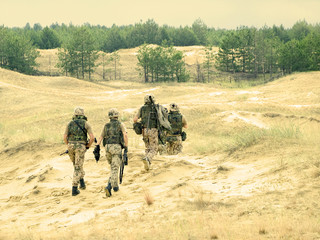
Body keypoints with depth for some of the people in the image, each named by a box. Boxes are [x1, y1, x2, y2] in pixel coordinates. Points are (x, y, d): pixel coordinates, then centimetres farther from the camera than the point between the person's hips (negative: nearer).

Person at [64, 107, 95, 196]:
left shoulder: (70, 123, 7)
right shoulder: (86, 124, 1)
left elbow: (65, 137, 1)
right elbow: (92, 137, -8)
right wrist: (88, 146, 9)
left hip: (71, 147, 3)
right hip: (80, 147, -3)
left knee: (77, 165, 27)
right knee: (78, 168, 0)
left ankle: (81, 182, 22)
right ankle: (74, 189, -7)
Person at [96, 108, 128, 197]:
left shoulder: (106, 126, 18)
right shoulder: (120, 124, 7)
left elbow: (101, 138, 9)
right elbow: (125, 135, -9)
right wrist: (126, 147, -7)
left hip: (107, 147, 4)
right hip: (117, 147, -4)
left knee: (114, 166, 24)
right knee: (114, 169, -8)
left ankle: (115, 186, 21)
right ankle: (109, 186, -24)